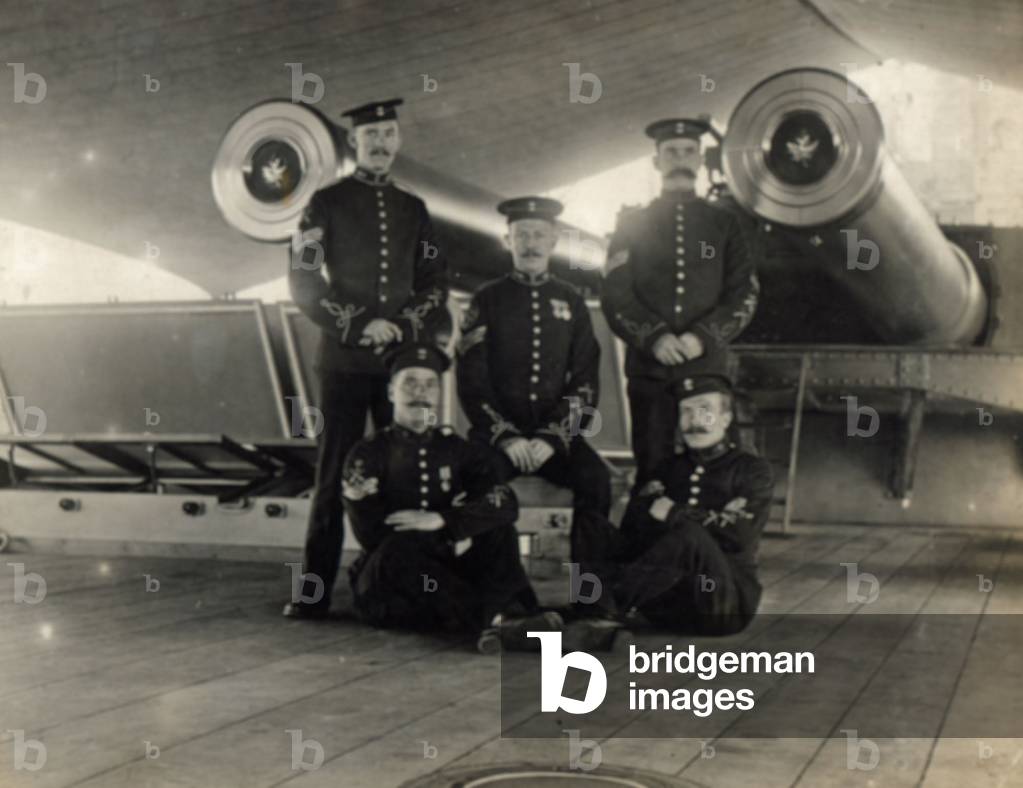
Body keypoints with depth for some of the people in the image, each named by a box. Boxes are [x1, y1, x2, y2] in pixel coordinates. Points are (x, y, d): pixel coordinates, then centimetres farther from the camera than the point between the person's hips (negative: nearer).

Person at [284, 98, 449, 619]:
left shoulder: (413, 209, 16)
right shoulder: (326, 203, 5)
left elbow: (435, 283, 14)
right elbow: (303, 282, -2)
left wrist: (406, 325, -5)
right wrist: (359, 326, -11)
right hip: (344, 360, -3)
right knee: (335, 476, -3)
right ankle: (314, 594, 1)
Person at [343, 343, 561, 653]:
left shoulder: (459, 450, 10)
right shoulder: (368, 455, 3)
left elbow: (506, 503, -9)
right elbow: (370, 532, -10)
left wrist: (441, 520, -22)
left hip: (448, 572, 3)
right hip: (387, 587, -3)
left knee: (499, 530, -17)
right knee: (399, 550, -32)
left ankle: (501, 618, -44)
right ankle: (497, 617, -43)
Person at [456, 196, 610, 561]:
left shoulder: (571, 302, 11)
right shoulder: (487, 300, 6)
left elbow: (585, 382, 6)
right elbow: (472, 380, 1)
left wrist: (554, 437, -9)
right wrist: (505, 437, -12)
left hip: (557, 434, 1)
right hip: (498, 432, -1)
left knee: (595, 477, -27)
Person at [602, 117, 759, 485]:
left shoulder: (724, 224, 11)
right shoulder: (632, 224, 10)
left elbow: (744, 295, 3)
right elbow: (615, 296, 1)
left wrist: (704, 337, -13)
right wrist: (654, 338, -15)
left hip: (708, 369, 1)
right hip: (649, 371, -1)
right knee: (652, 474, 0)